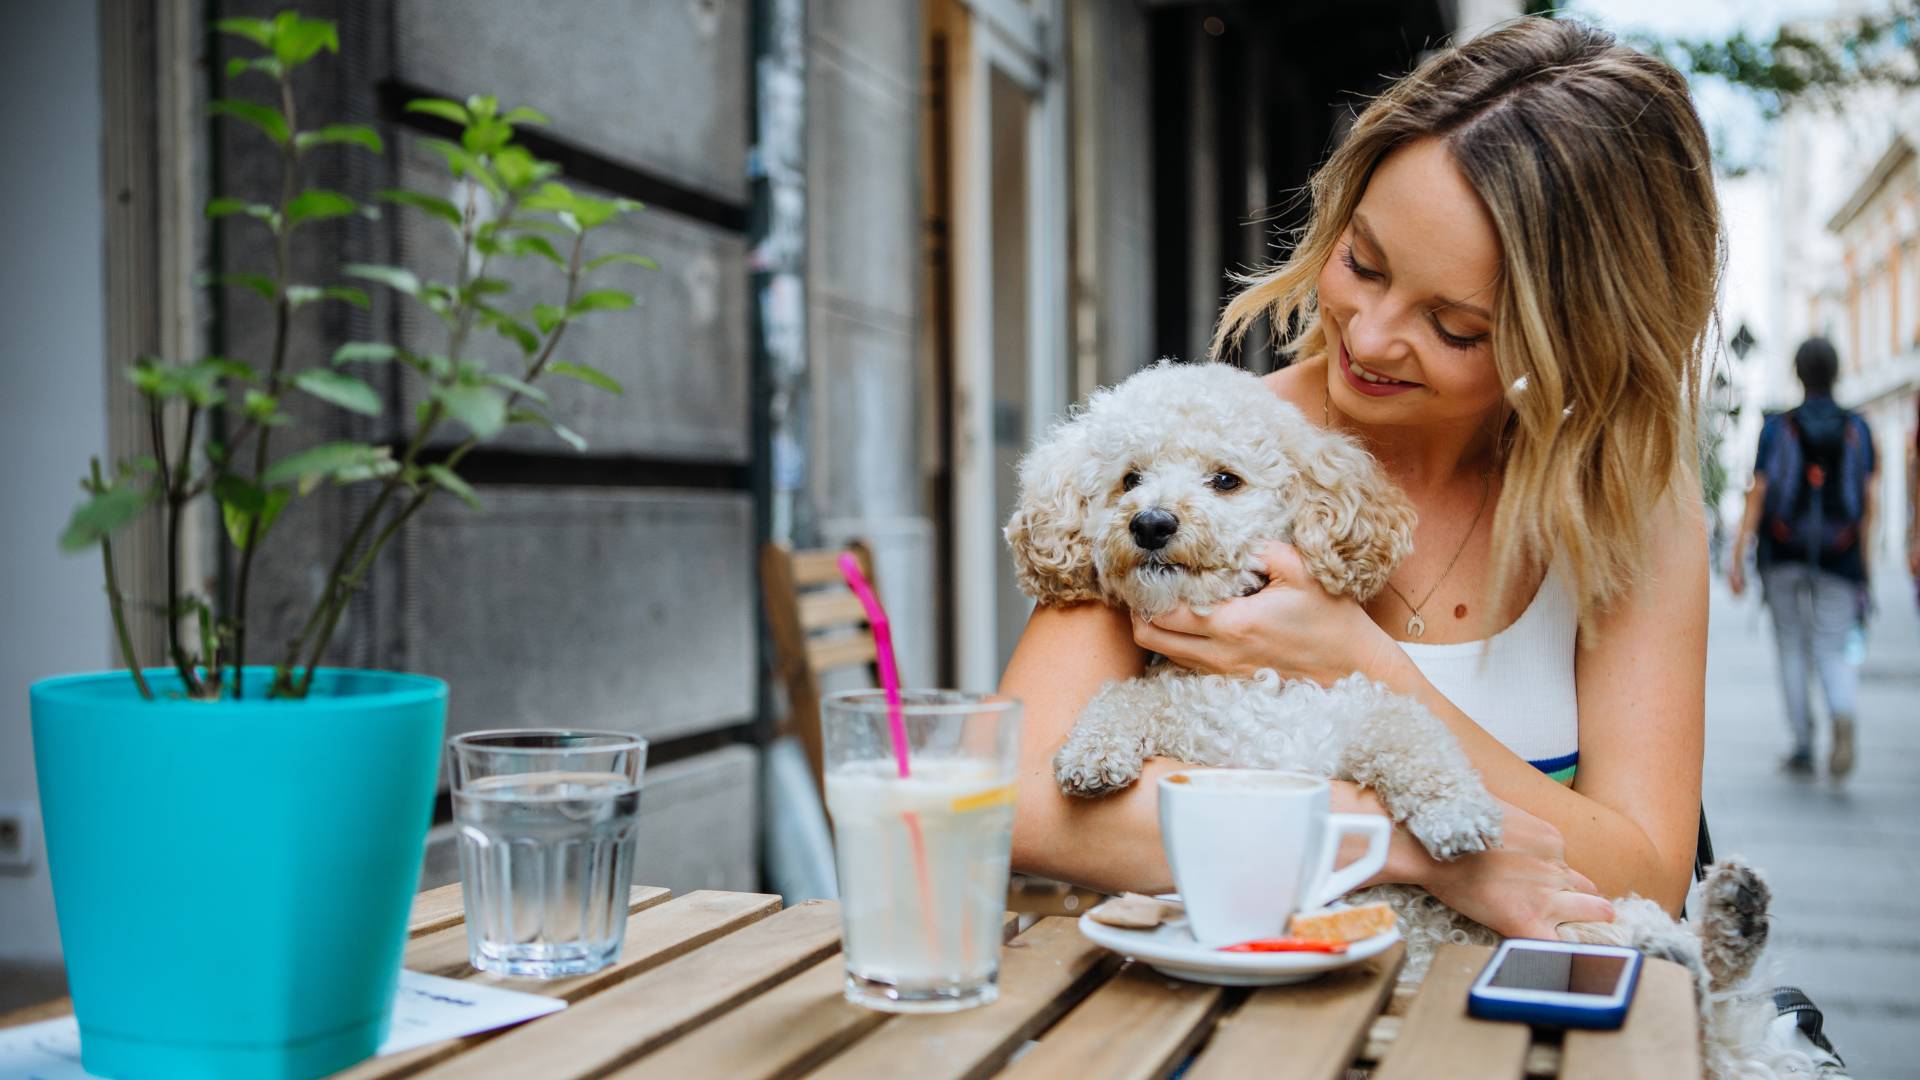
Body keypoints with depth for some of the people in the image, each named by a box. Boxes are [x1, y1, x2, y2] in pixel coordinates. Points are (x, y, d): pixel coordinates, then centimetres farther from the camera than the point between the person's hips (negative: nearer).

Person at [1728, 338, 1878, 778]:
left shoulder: (1776, 427, -1)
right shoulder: (1858, 429, 3)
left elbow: (1756, 496, -6)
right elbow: (1868, 502, 0)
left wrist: (1737, 558, -5)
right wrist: (1862, 564, 9)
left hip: (1783, 554, -1)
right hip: (1838, 559, 1)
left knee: (1792, 647, 12)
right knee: (1831, 652, 5)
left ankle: (1803, 746, 11)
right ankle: (1843, 719, -26)